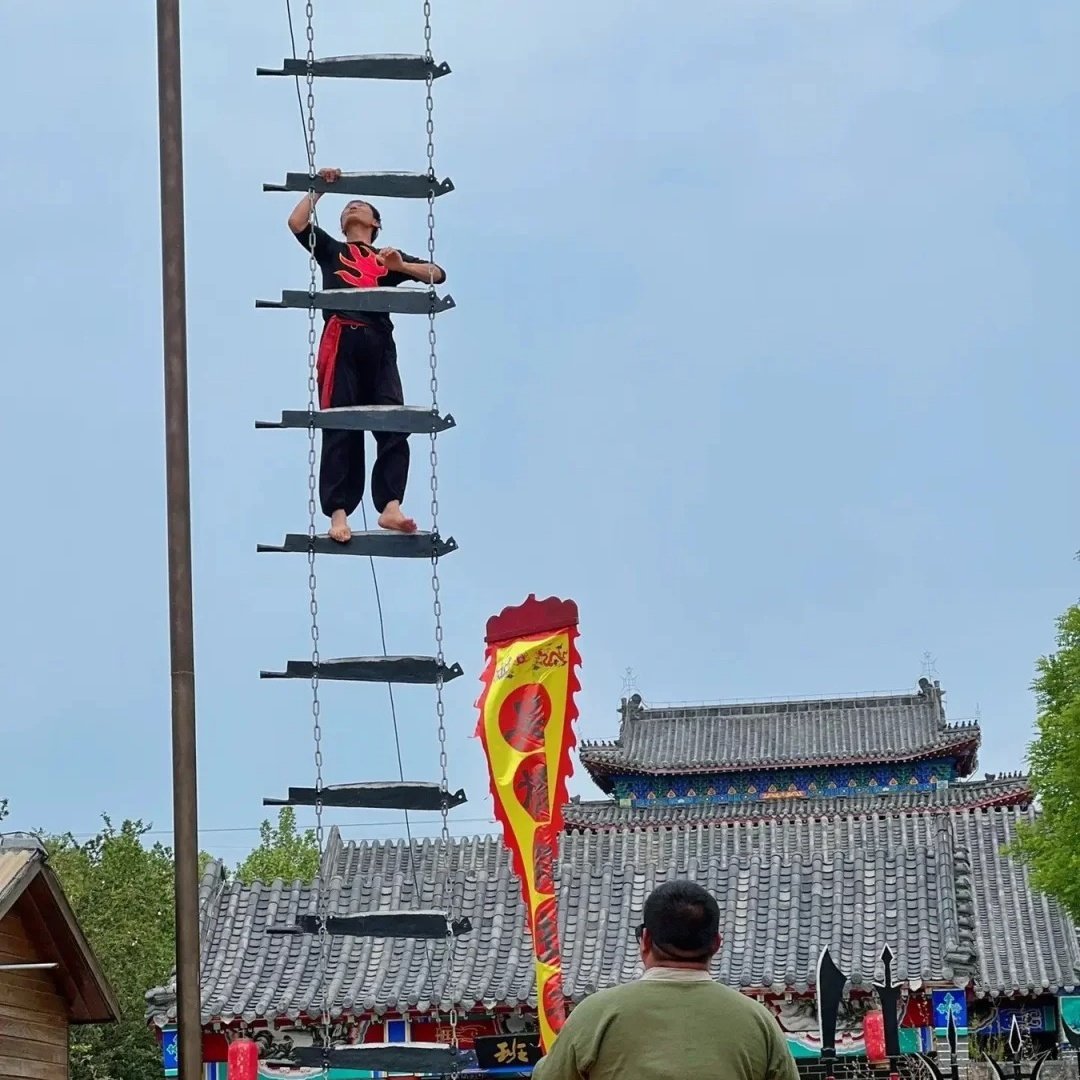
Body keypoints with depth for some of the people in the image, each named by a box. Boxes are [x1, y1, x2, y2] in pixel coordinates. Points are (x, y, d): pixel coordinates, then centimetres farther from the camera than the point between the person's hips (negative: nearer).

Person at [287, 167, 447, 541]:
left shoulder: (389, 257, 29)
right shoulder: (331, 250, 27)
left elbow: (437, 274, 16)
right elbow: (296, 223, 9)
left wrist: (401, 266, 0)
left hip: (379, 344, 1)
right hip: (341, 341, -1)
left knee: (393, 426, -16)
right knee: (340, 430, -10)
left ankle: (390, 507, -25)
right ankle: (338, 513, -18)